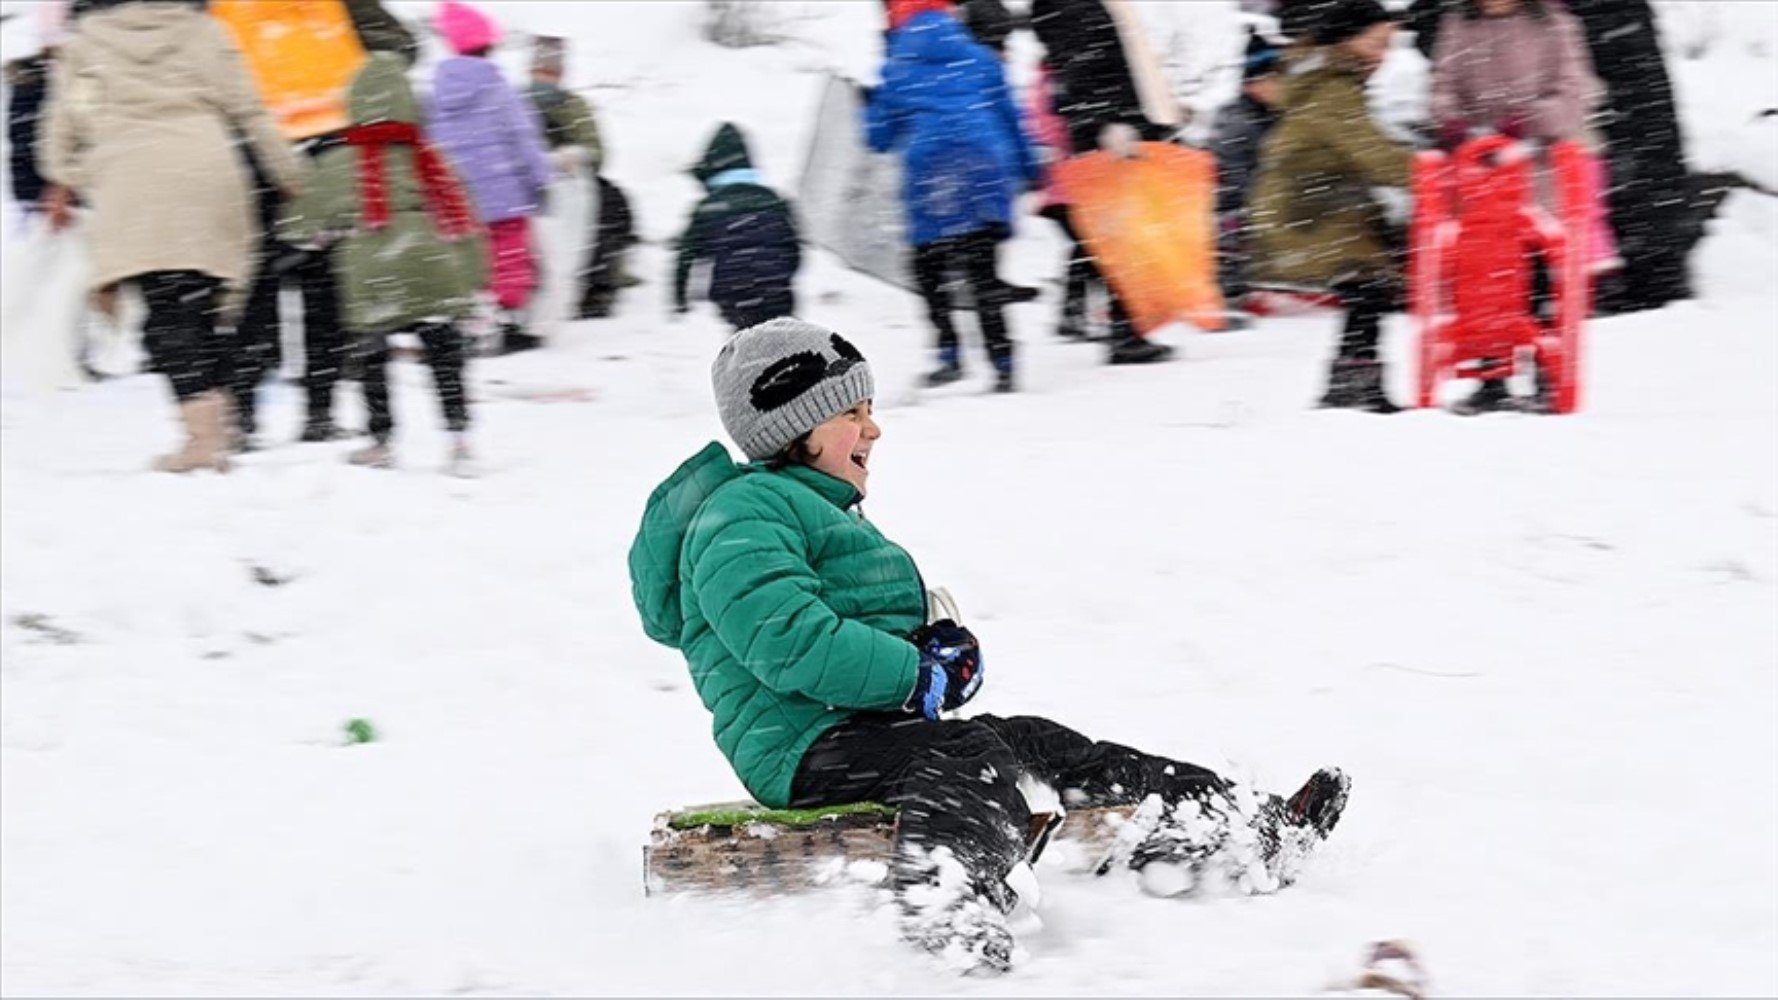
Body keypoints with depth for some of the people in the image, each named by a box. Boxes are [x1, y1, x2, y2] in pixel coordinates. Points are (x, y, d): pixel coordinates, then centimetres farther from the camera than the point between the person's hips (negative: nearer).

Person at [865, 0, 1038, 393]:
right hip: (987, 180, 3)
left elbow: (880, 138, 13)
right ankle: (1002, 363, -1)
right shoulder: (980, 60, 12)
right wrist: (1028, 170, 25)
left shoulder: (896, 71, 6)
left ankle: (950, 353, -2)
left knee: (928, 270, 11)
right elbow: (1011, 120, 16)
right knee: (984, 275, 7)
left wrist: (869, 105, 33)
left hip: (931, 185, -3)